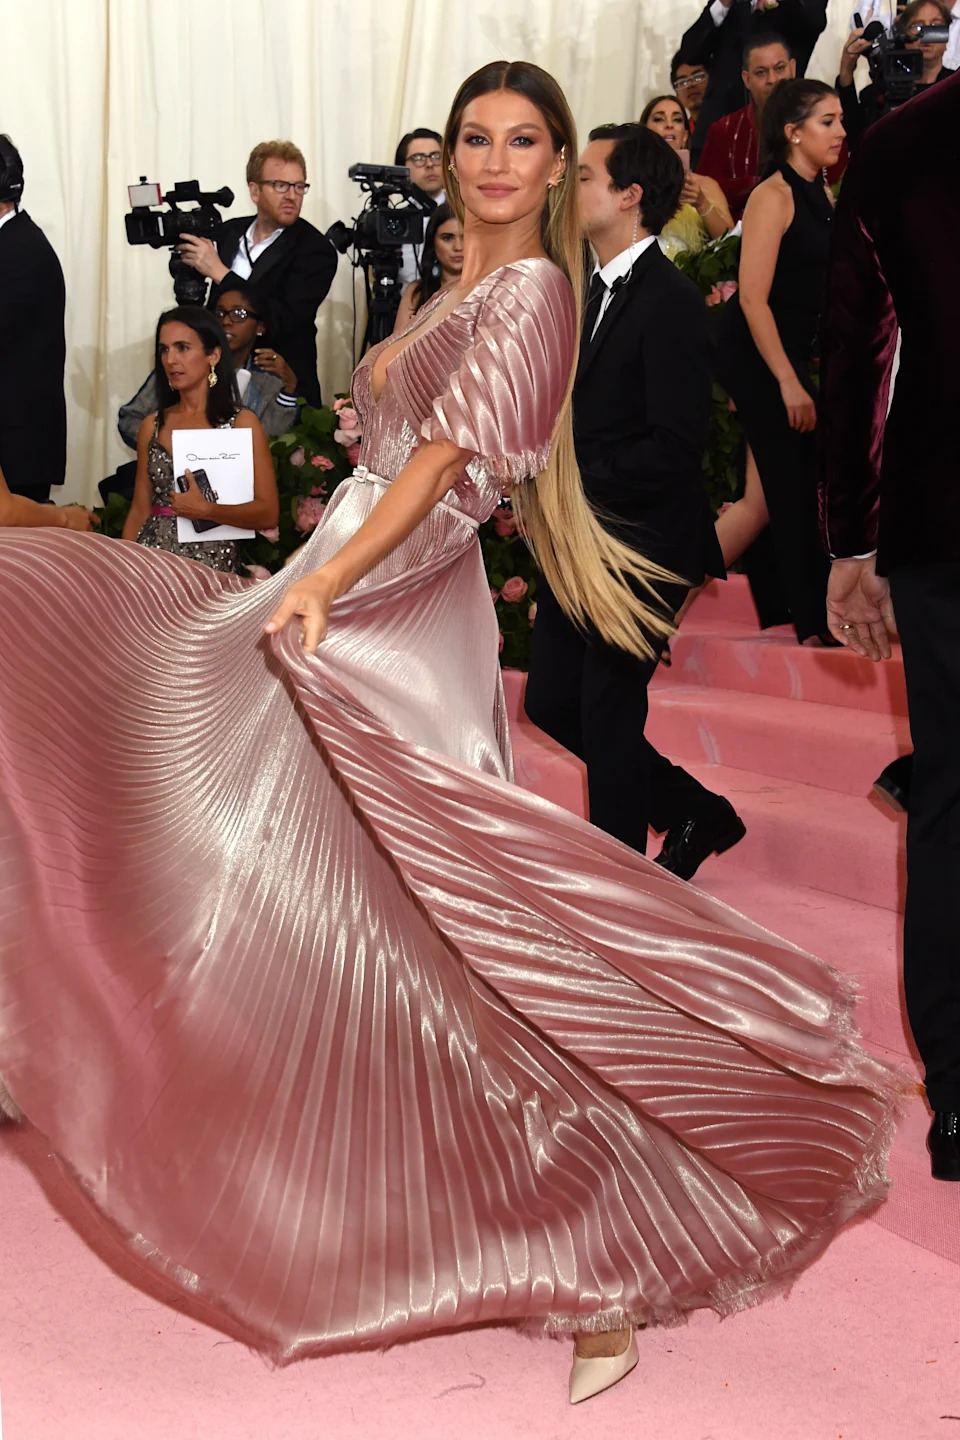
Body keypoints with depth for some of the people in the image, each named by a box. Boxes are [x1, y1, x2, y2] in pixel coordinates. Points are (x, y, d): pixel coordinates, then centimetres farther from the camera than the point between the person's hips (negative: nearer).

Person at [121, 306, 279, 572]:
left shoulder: (241, 422, 1)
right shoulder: (151, 426, 13)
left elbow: (268, 513, -4)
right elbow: (139, 511, 14)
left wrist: (205, 510, -14)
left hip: (209, 560, -4)